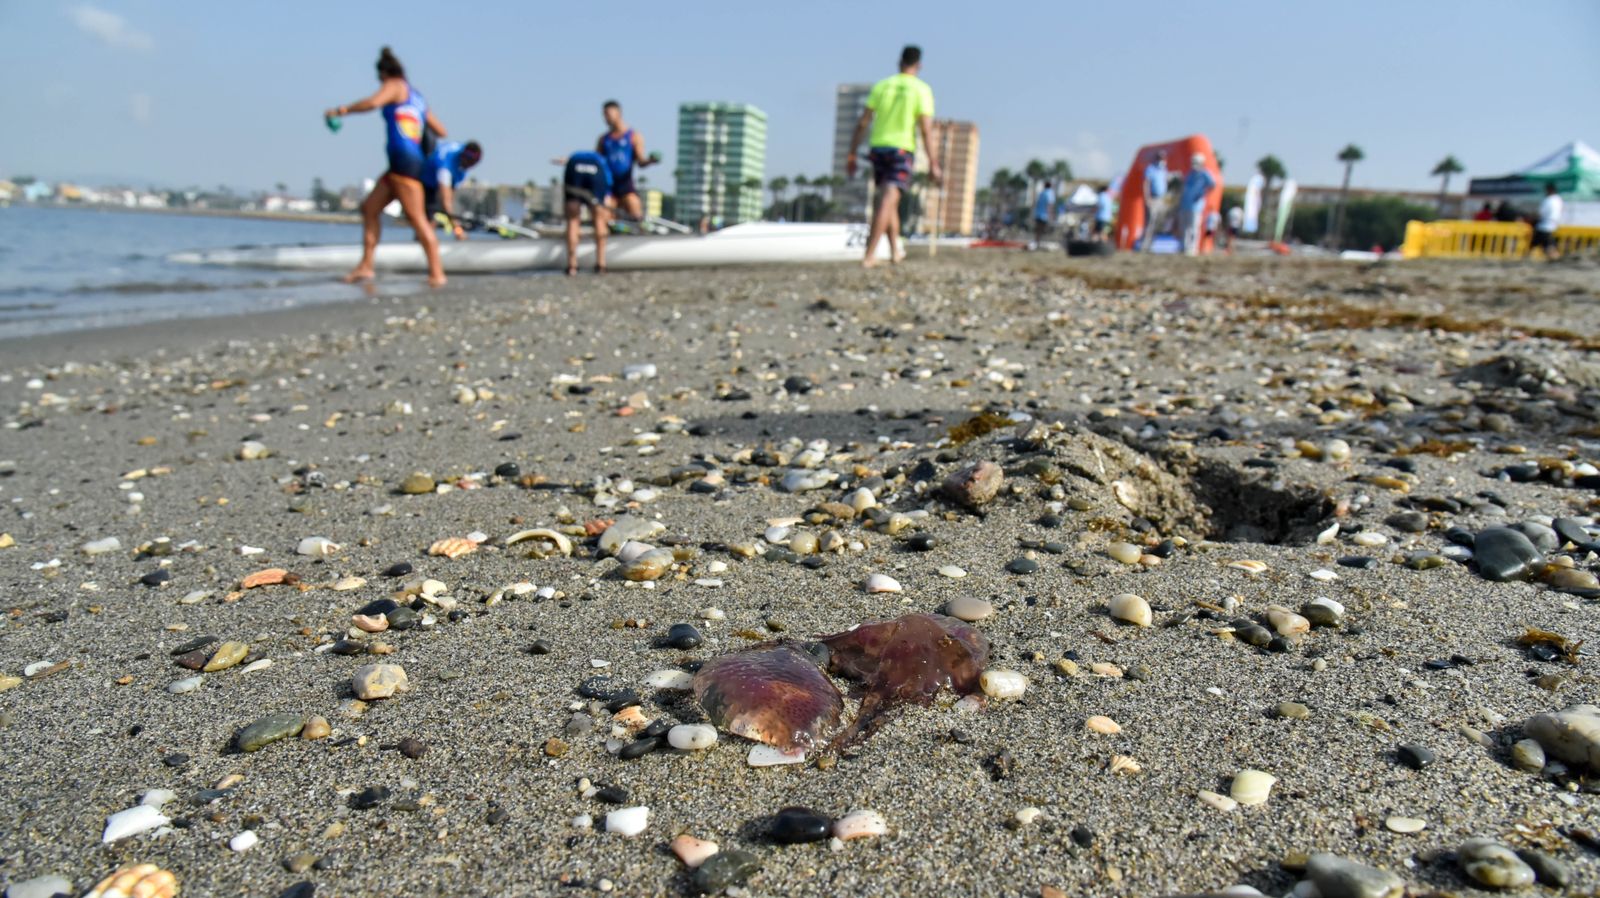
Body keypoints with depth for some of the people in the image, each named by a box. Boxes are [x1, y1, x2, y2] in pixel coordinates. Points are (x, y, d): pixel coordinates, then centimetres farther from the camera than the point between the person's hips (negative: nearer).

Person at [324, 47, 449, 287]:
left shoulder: (394, 86, 2)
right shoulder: (417, 97, 24)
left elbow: (373, 102, -19)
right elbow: (441, 132, 25)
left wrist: (342, 110, -8)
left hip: (405, 159, -9)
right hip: (400, 163, 9)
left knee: (417, 218, -11)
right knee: (369, 207, 11)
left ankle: (437, 273, -13)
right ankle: (365, 266, 9)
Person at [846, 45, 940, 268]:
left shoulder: (881, 86, 8)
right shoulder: (921, 89, -1)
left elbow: (863, 123, 4)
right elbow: (926, 130, -9)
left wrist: (851, 154, 9)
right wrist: (932, 164, -7)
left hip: (877, 147, 4)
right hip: (902, 149, -4)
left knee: (889, 201, 17)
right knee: (887, 202, -9)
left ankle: (895, 251, 25)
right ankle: (869, 256, -17)